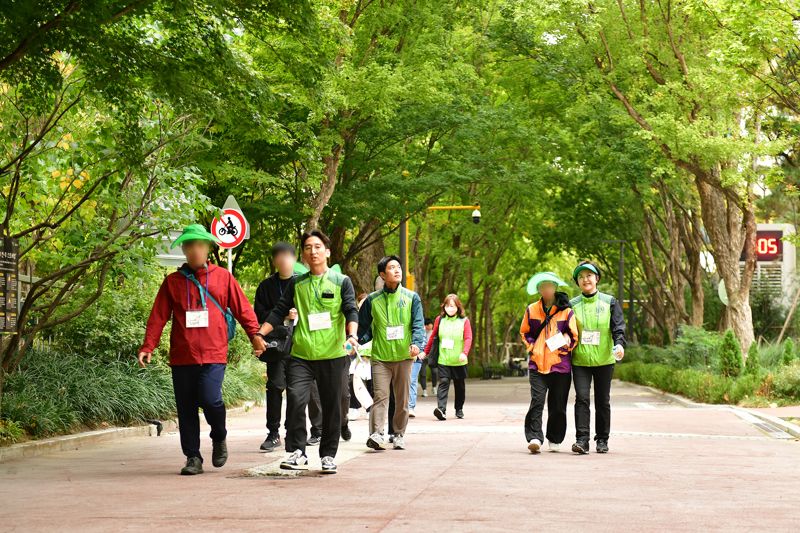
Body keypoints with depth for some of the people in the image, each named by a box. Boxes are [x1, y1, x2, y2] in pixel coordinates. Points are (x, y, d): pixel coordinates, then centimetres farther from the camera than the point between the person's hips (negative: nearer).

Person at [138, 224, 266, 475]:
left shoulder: (222, 277, 8)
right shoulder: (173, 281, 9)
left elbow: (242, 308, 9)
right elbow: (158, 316, 6)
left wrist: (255, 334, 0)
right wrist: (148, 346, -2)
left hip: (213, 354, -2)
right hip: (182, 356, 2)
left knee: (210, 399, -17)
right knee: (186, 409, 4)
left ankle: (219, 438, 12)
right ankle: (193, 458, 15)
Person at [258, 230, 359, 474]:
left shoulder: (341, 281, 5)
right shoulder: (296, 284, 12)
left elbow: (351, 312, -4)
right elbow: (279, 312, 14)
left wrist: (351, 335, -22)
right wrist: (259, 334, 3)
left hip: (332, 355, -1)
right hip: (301, 354, 1)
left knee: (331, 407, 4)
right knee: (295, 398, -16)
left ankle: (328, 456, 15)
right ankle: (297, 452, -9)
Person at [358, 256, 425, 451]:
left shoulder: (411, 297, 7)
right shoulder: (372, 300, 7)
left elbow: (418, 324, -1)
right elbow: (364, 327, 12)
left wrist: (416, 343, -19)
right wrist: (356, 342, -6)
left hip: (404, 356, 1)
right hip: (380, 356, -1)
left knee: (402, 399, 7)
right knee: (380, 396, -12)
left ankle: (399, 434, 18)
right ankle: (376, 434, -21)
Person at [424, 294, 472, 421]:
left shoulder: (464, 321, 0)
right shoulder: (439, 320, 6)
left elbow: (468, 338, -8)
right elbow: (433, 337, 13)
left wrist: (464, 353, -24)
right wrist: (425, 352, 14)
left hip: (459, 361, 0)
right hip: (443, 360, 0)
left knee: (460, 386, 12)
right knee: (443, 383, -14)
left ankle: (459, 409, 27)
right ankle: (441, 409, -25)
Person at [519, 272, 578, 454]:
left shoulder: (566, 311, 5)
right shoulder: (532, 310, 10)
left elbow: (574, 336, 10)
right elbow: (524, 333, 19)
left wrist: (566, 341, -6)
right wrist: (532, 347, 6)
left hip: (560, 365, 0)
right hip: (537, 364, 0)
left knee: (558, 406, 5)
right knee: (537, 401, -14)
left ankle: (555, 440, 18)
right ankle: (534, 438, -18)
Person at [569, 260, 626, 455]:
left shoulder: (609, 302, 4)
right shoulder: (573, 305, 6)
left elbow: (618, 327, -3)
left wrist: (619, 344, -20)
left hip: (604, 360, 0)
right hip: (580, 360, 0)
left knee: (603, 401, 7)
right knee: (582, 398, -13)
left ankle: (602, 440, 17)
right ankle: (582, 440, -15)